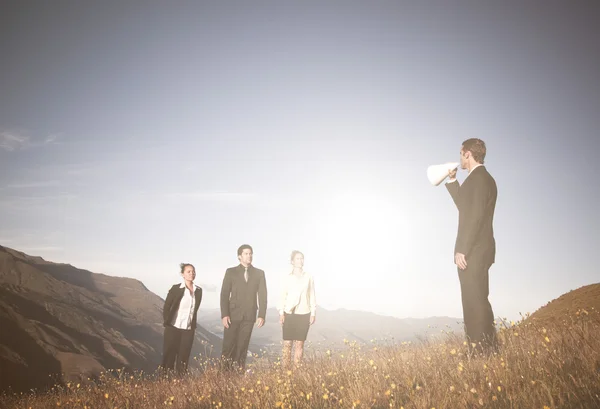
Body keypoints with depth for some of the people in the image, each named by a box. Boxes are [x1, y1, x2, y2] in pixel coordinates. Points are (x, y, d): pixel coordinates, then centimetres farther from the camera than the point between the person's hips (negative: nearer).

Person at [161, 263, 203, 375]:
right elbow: (166, 307, -3)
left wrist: (194, 326, 11)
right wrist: (167, 323, -5)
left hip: (189, 330, 3)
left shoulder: (198, 290, 4)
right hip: (173, 328, -3)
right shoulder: (176, 288, -7)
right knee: (169, 356, 3)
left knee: (183, 358, 6)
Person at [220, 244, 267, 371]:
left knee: (242, 346, 4)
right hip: (233, 314, -1)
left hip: (249, 315, 1)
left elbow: (262, 295, 4)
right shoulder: (231, 272, 4)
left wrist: (262, 315, -5)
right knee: (228, 345, -4)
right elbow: (224, 294, -1)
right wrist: (224, 314, -10)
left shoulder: (259, 273, 8)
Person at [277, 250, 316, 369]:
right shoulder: (287, 278, 3)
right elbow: (282, 296, 3)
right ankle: (285, 369, 6)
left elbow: (312, 296, 6)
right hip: (289, 314, 0)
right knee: (287, 343, -1)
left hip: (304, 314, 0)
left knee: (299, 344, 1)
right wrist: (281, 313, -4)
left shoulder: (309, 277, 5)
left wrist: (313, 313, 2)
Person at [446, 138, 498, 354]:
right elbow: (465, 206, 28)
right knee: (476, 302, 13)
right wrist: (452, 180, 24)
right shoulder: (481, 178, 18)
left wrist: (462, 250, -22)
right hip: (476, 250, 10)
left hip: (474, 251, -10)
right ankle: (485, 350, 19)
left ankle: (482, 351, -5)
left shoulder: (479, 178, -13)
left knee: (475, 302, -8)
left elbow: (476, 216, -21)